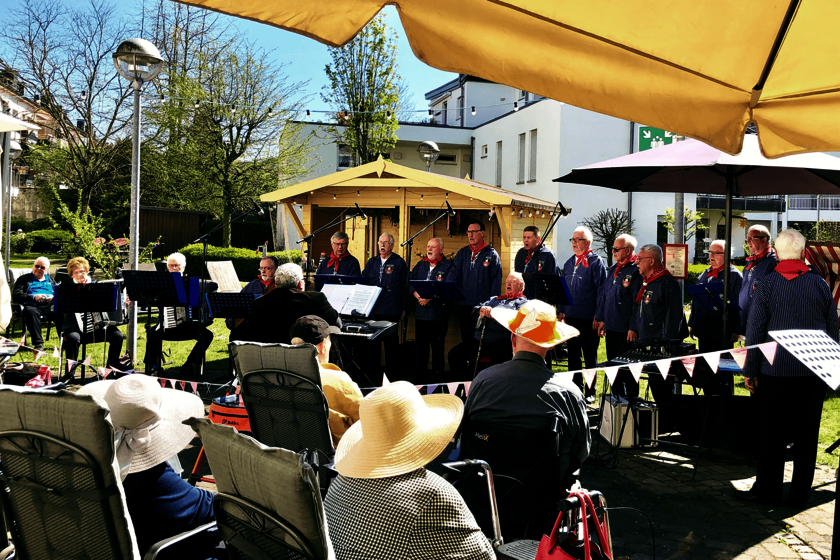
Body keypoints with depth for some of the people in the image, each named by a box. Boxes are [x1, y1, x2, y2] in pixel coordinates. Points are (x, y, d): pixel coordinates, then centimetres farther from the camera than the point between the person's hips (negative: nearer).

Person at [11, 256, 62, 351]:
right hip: (32, 305, -2)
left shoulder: (50, 280, 32)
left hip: (50, 305, 2)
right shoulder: (24, 279, 23)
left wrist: (53, 298, -5)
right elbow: (16, 296, 7)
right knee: (31, 311, -41)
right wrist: (34, 297, -10)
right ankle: (38, 343, -41)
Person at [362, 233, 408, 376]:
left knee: (391, 341, 1)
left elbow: (405, 286, 1)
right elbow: (363, 283, 15)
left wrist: (403, 309, -2)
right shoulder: (371, 263, 14)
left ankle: (392, 370, 9)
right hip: (372, 309, 4)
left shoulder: (399, 263, 2)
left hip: (391, 310, -4)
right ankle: (372, 369, 17)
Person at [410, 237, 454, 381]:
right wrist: (418, 296, -10)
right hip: (420, 311, 5)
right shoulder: (420, 265, 15)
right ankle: (419, 374, 22)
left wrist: (430, 297, -20)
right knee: (420, 344, 12)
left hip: (438, 313, -5)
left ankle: (437, 376, 10)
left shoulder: (447, 266, -3)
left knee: (438, 346, 1)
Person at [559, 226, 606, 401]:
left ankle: (590, 392, 14)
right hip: (571, 316, 6)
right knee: (573, 353, 12)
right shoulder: (569, 263, 13)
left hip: (589, 319, -6)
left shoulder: (596, 262, -7)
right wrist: (562, 310, 11)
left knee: (590, 356, 5)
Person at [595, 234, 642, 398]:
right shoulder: (613, 269, 13)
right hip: (610, 325, 8)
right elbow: (603, 293, 17)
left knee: (628, 365, 3)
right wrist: (601, 319, 15)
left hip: (626, 328, -8)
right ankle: (617, 395, 28)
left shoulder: (636, 270, -13)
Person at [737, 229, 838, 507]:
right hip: (814, 371, 2)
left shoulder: (766, 285, -5)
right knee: (806, 434, 8)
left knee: (771, 434, 5)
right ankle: (800, 494, 15)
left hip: (776, 370, -2)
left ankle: (768, 491, 11)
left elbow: (754, 331, -4)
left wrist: (750, 370, 2)